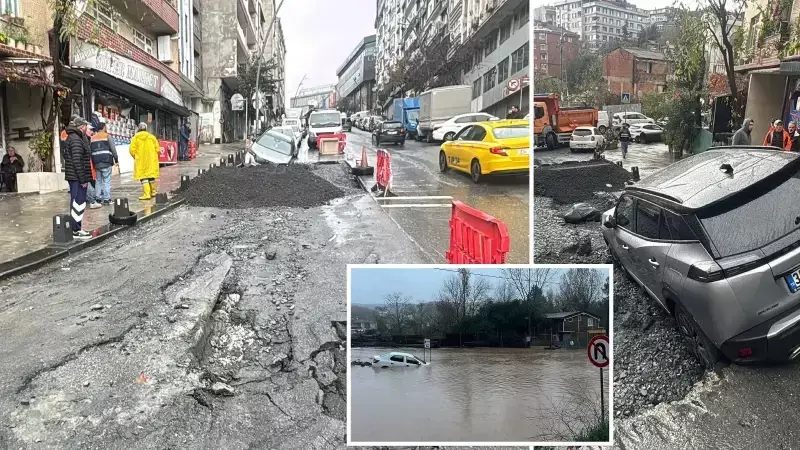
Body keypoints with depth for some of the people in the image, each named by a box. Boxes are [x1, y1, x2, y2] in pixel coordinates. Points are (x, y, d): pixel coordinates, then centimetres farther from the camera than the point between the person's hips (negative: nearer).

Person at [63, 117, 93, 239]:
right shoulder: (76, 140, -15)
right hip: (78, 177, -10)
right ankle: (76, 230, -4)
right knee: (78, 202, -7)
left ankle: (75, 228, 22)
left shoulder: (72, 137, 17)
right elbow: (77, 161, -22)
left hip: (73, 177, 10)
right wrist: (83, 179, -20)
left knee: (75, 202, 15)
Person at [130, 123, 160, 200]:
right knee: (151, 176, 16)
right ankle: (153, 192, 28)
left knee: (143, 177, -2)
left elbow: (132, 150, -8)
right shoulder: (152, 137, 4)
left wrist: (136, 157, 10)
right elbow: (157, 149, 2)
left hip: (140, 161, -3)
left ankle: (147, 194, -11)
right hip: (151, 161, 3)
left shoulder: (135, 137, -3)